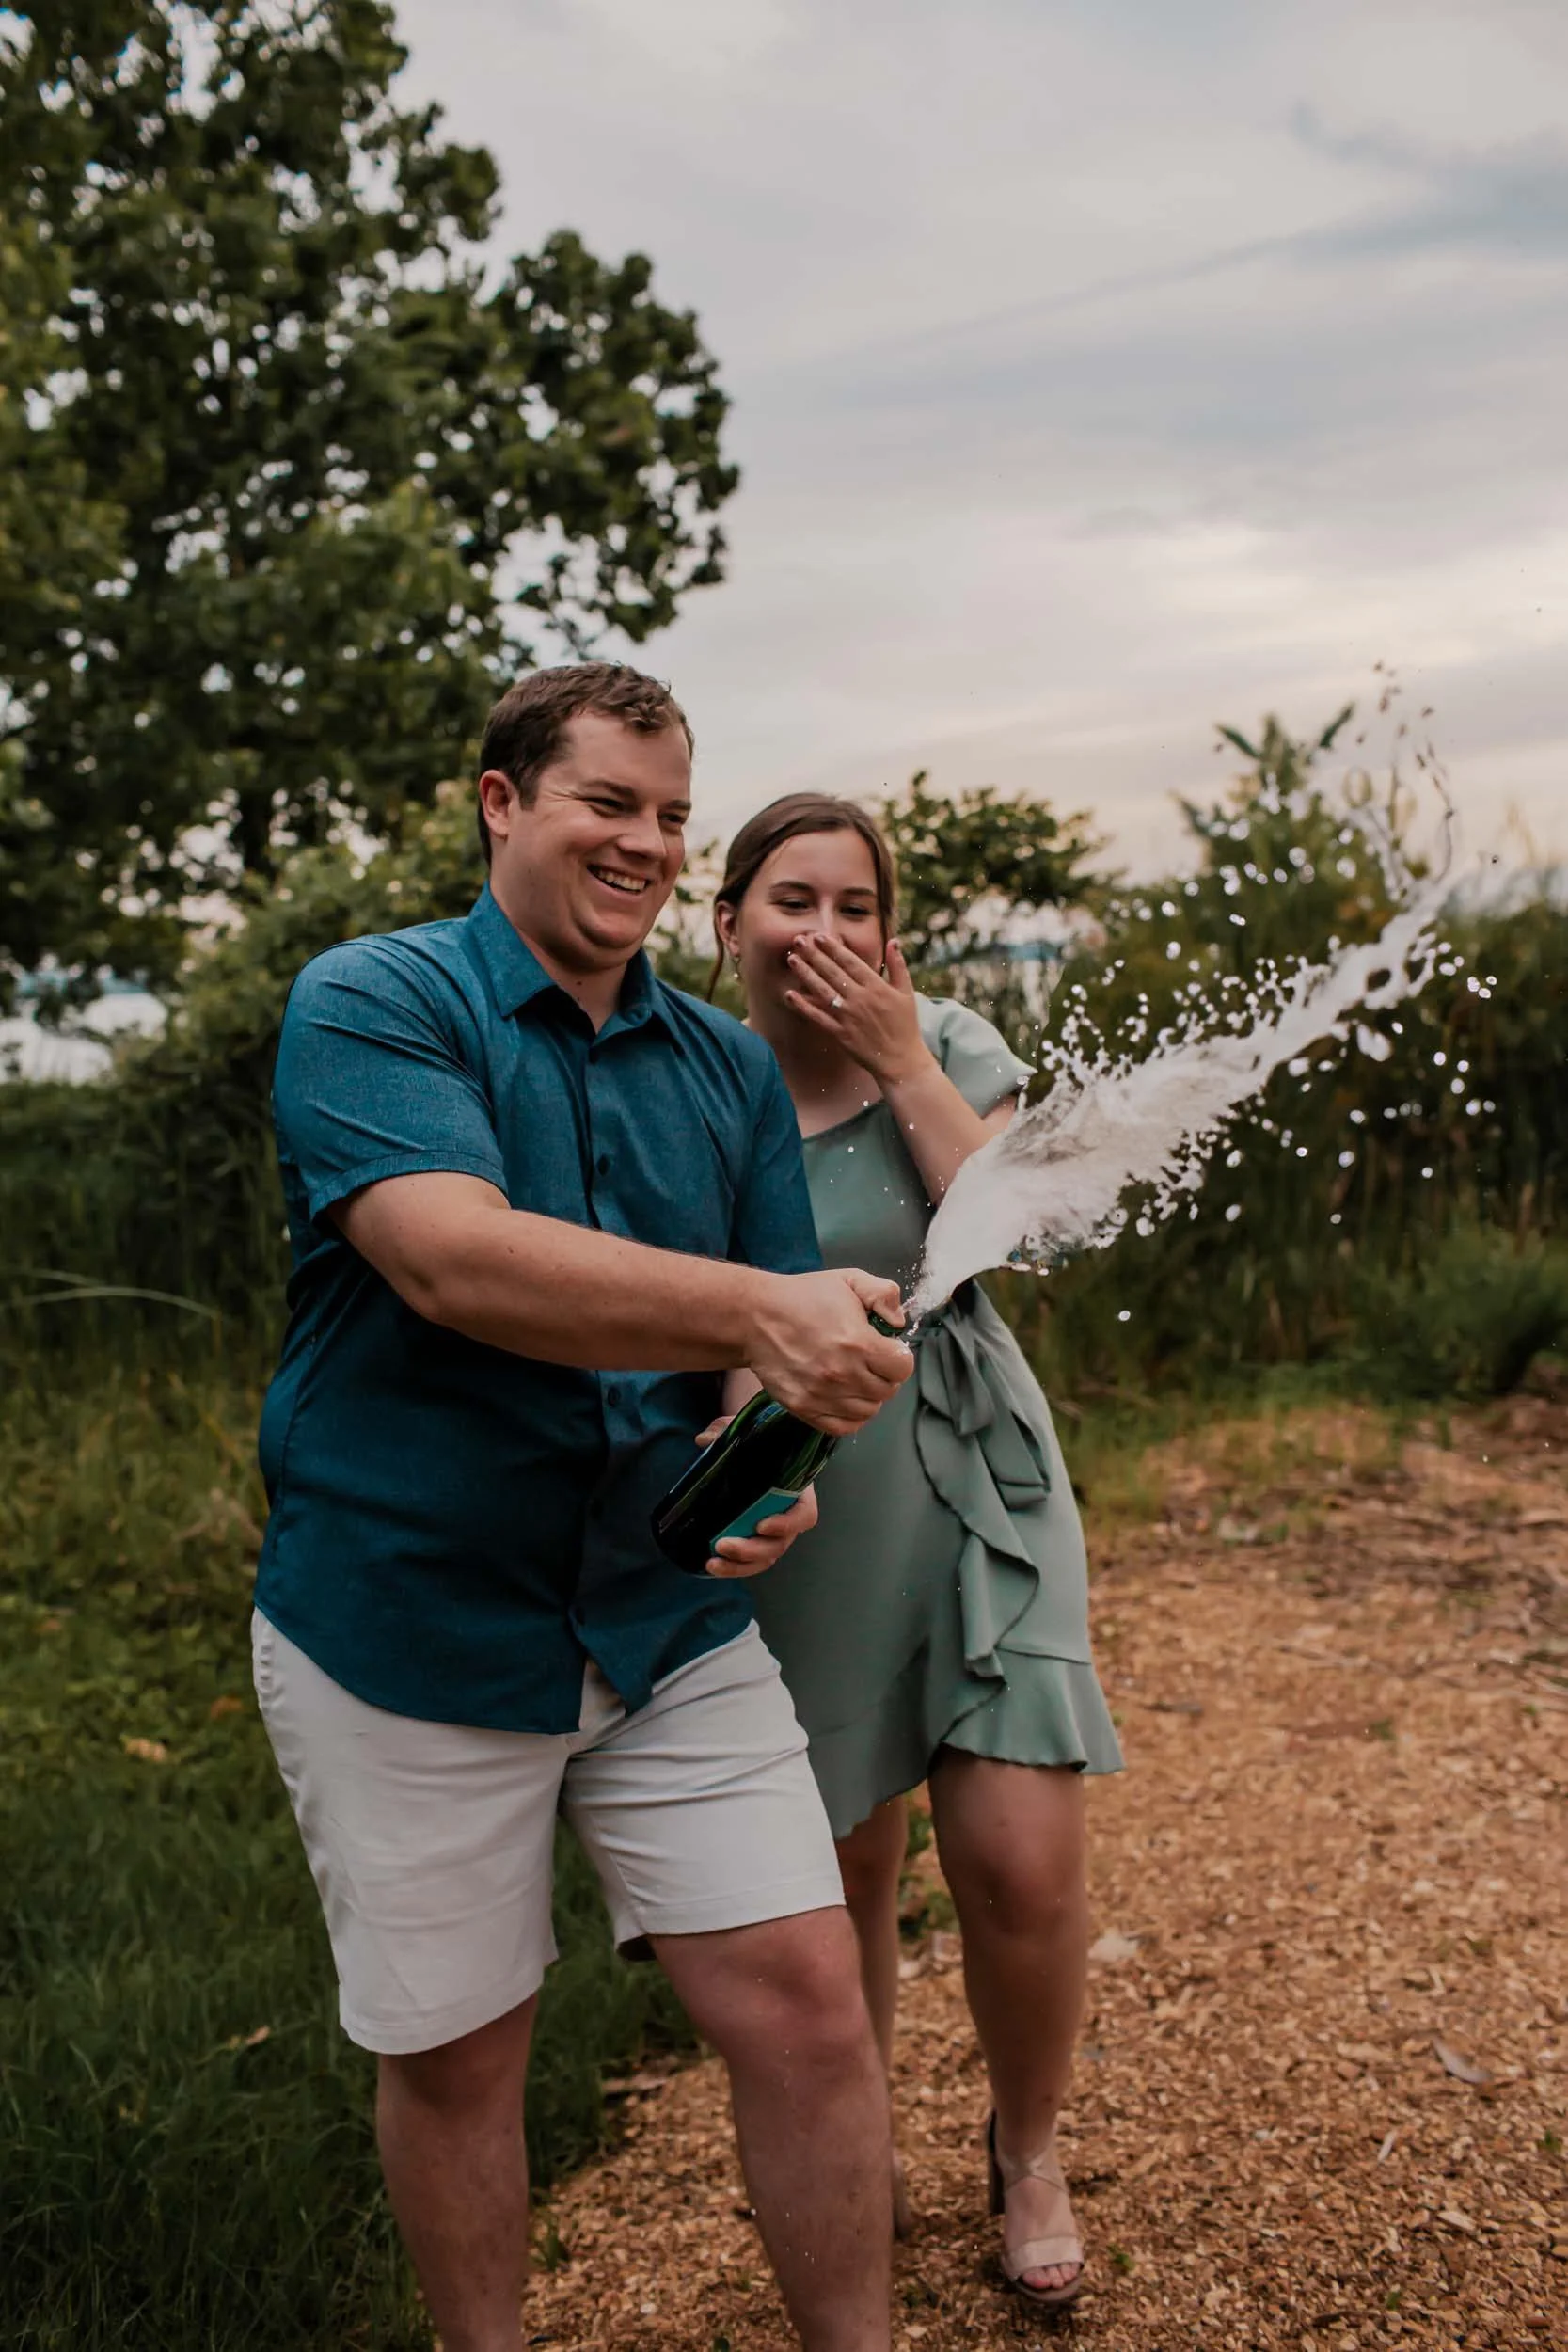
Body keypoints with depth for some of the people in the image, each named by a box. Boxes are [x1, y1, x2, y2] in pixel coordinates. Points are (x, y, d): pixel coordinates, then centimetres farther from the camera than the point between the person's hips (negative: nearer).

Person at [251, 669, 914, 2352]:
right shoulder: (369, 1005, -10)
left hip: (671, 1626, 4)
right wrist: (751, 1309, -36)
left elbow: (784, 1332, 5)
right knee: (453, 2056, 12)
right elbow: (452, 1260, -27)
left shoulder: (728, 1066, 7)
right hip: (406, 1633, -3)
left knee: (805, 2008, 1)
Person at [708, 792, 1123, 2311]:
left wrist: (905, 1065, -14)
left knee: (1022, 1863, -7)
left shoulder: (948, 1048, -2)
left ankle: (1028, 2152, 24)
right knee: (838, 1875, 10)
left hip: (969, 1500, 0)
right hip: (793, 1534, 1)